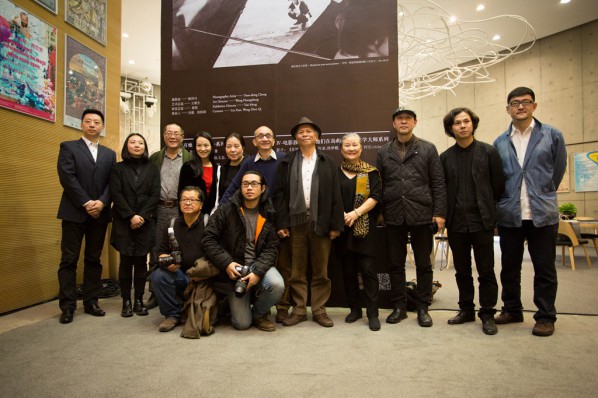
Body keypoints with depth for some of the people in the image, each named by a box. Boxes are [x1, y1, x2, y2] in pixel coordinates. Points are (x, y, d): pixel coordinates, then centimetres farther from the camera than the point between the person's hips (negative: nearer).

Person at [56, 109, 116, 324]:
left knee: (94, 259, 8)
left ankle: (91, 302, 15)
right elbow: (67, 178, -8)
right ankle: (67, 306, 6)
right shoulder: (68, 147, 5)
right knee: (69, 260, -1)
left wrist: (101, 202, -12)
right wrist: (86, 203, -14)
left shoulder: (109, 154, 15)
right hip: (74, 212, -3)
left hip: (100, 213, 3)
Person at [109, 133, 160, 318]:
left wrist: (142, 216, -11)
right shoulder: (118, 168, 8)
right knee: (126, 261, 0)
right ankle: (126, 302, 8)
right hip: (123, 222, 0)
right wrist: (131, 216, -13)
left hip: (146, 222, 1)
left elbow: (155, 195, 1)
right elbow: (116, 194, -3)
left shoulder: (152, 169, 9)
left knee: (141, 261, 2)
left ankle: (139, 301, 10)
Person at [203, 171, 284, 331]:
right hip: (234, 269, -1)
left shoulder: (268, 215, -1)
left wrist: (258, 271, -21)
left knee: (277, 285, -31)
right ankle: (234, 303, 32)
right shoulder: (225, 211, -5)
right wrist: (226, 263, -17)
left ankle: (258, 314, 2)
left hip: (259, 264, 2)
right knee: (242, 323, -6)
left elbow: (271, 248, -7)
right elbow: (209, 239, -6)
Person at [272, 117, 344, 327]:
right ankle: (299, 309, 19)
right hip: (295, 221, 0)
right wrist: (281, 223, -5)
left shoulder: (328, 162, 8)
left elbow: (336, 195, 3)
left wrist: (336, 225, -3)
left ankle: (319, 309, 19)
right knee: (297, 270, 7)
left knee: (321, 270, 7)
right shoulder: (287, 162, 8)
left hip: (320, 221, 0)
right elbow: (279, 194, 3)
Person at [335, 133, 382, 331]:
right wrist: (340, 214, -8)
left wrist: (356, 213, -15)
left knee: (368, 269, -5)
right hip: (343, 227, 3)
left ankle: (373, 313, 4)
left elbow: (375, 196, -5)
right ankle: (355, 309, 22)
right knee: (348, 270, 9)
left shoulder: (371, 172, 5)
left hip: (364, 227, -2)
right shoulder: (335, 172, 10)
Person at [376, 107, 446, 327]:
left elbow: (438, 183, 0)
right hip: (394, 216, 2)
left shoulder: (428, 149, 4)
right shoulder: (384, 152, 10)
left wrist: (439, 213, -7)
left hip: (422, 215, -2)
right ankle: (399, 306, 23)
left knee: (423, 264, 8)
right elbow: (379, 185, 8)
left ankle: (423, 307, 22)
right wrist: (379, 212, 2)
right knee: (395, 264, 9)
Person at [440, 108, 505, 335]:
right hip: (456, 223, 3)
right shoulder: (445, 157, 7)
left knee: (486, 271, 5)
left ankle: (487, 314, 18)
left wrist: (489, 212, 1)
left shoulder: (488, 152, 1)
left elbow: (498, 186, 0)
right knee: (462, 270, 13)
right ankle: (466, 309, 27)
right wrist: (444, 214, 1)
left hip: (482, 222, -2)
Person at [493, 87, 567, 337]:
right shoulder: (500, 143, 7)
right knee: (509, 267, 11)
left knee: (545, 268, 4)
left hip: (543, 214, -2)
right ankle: (512, 310, 27)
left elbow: (558, 170, 9)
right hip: (509, 215, 2)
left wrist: (542, 196, 13)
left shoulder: (552, 136, 3)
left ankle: (545, 317, 18)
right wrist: (506, 200, 7)